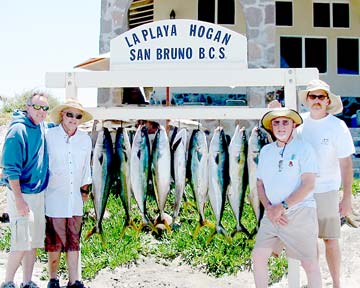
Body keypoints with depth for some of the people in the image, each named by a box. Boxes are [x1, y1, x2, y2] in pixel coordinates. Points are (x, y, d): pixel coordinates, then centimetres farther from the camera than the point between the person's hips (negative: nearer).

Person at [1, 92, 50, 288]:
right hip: (22, 194, -8)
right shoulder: (18, 130, -16)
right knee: (22, 243, -7)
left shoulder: (42, 128, 5)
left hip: (39, 193, 8)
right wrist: (19, 200, -21)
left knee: (35, 242, 11)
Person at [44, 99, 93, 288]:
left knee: (74, 240, 5)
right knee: (55, 241, 2)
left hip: (75, 197, 4)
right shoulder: (49, 136, -4)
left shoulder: (85, 139, 9)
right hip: (54, 197, -4)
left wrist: (85, 189, 21)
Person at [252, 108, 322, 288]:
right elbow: (259, 184, 13)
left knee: (309, 264, -1)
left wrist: (282, 207, -16)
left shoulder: (303, 148, -5)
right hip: (272, 214, 5)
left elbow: (308, 185, -13)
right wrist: (269, 208, -4)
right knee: (258, 256, 2)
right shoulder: (265, 151, 11)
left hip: (300, 213, -5)